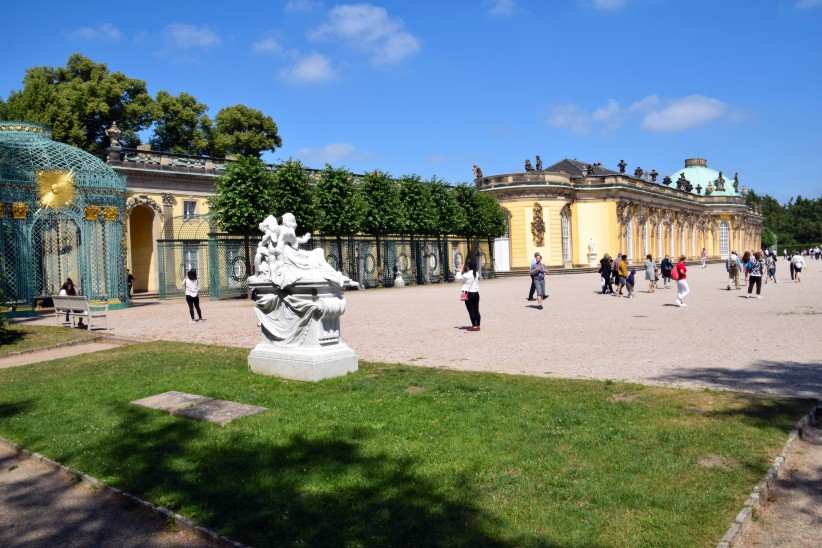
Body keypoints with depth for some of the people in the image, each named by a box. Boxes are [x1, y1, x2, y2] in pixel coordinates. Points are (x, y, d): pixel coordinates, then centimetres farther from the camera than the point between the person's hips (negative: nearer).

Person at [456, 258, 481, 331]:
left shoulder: (467, 274, -14)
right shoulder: (477, 274, 8)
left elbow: (458, 277, -6)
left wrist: (462, 270, 1)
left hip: (469, 294, -7)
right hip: (476, 293, 7)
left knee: (471, 310, -1)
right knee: (476, 310, 10)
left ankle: (474, 326, 0)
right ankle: (477, 325, 14)